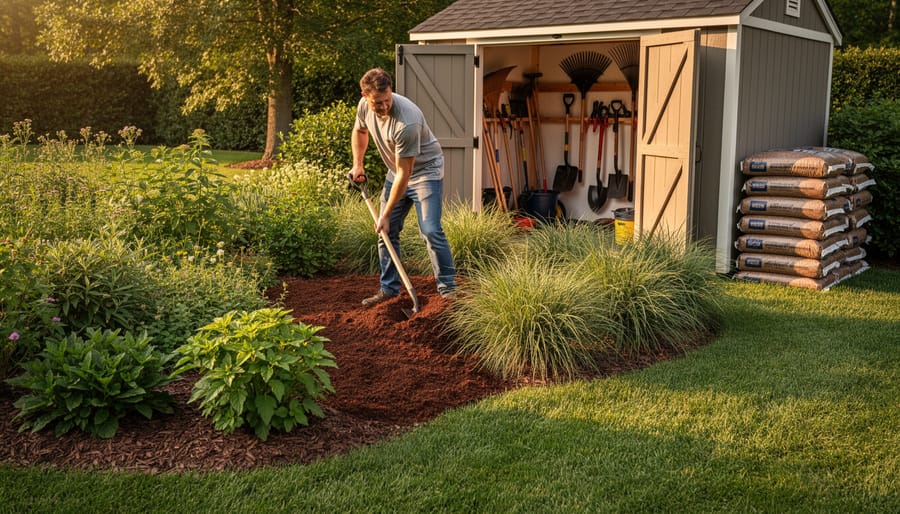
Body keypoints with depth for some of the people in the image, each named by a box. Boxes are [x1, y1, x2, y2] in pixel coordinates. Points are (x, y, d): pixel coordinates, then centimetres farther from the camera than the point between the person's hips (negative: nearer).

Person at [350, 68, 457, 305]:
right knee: (387, 232, 6)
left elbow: (404, 173, -31)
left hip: (425, 170, -7)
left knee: (430, 230, -17)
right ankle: (389, 288, 16)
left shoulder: (406, 122, -35)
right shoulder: (364, 106, -12)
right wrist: (357, 164, 4)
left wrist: (386, 214, -26)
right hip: (396, 171, 7)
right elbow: (359, 131, 15)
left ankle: (448, 288, -7)